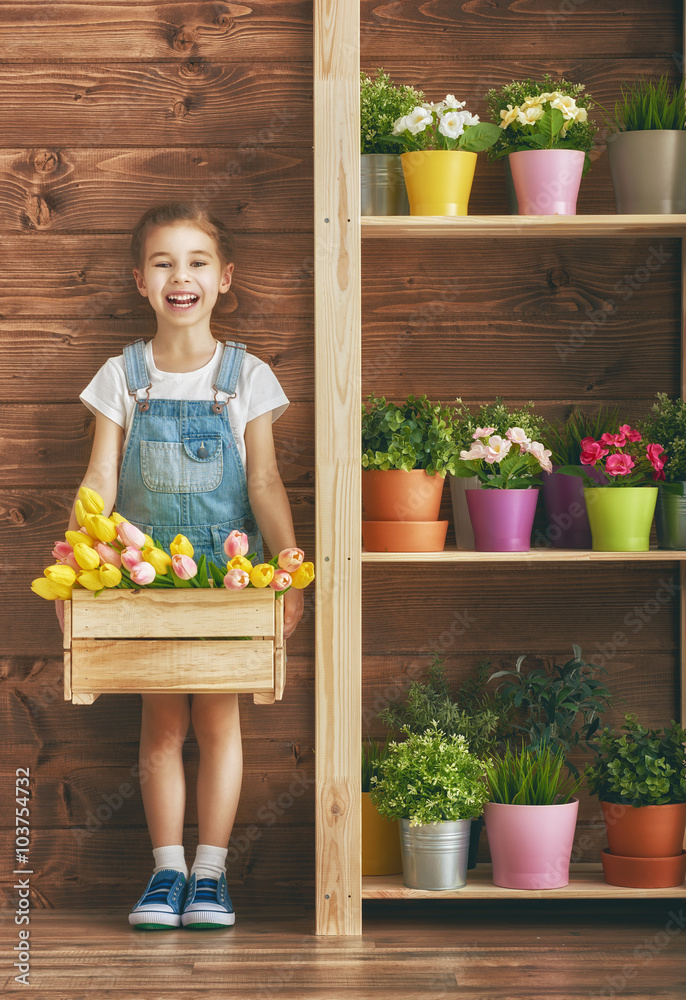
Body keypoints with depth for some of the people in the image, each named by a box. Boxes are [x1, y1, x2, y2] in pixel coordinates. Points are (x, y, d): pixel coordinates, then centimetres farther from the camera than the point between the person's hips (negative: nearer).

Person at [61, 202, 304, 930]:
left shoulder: (246, 376, -2)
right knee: (161, 721, 4)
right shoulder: (123, 376, 0)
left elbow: (264, 482, -5)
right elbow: (101, 480, -3)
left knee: (218, 719, 2)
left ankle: (210, 870, 11)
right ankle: (167, 869, 12)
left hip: (227, 569, -1)